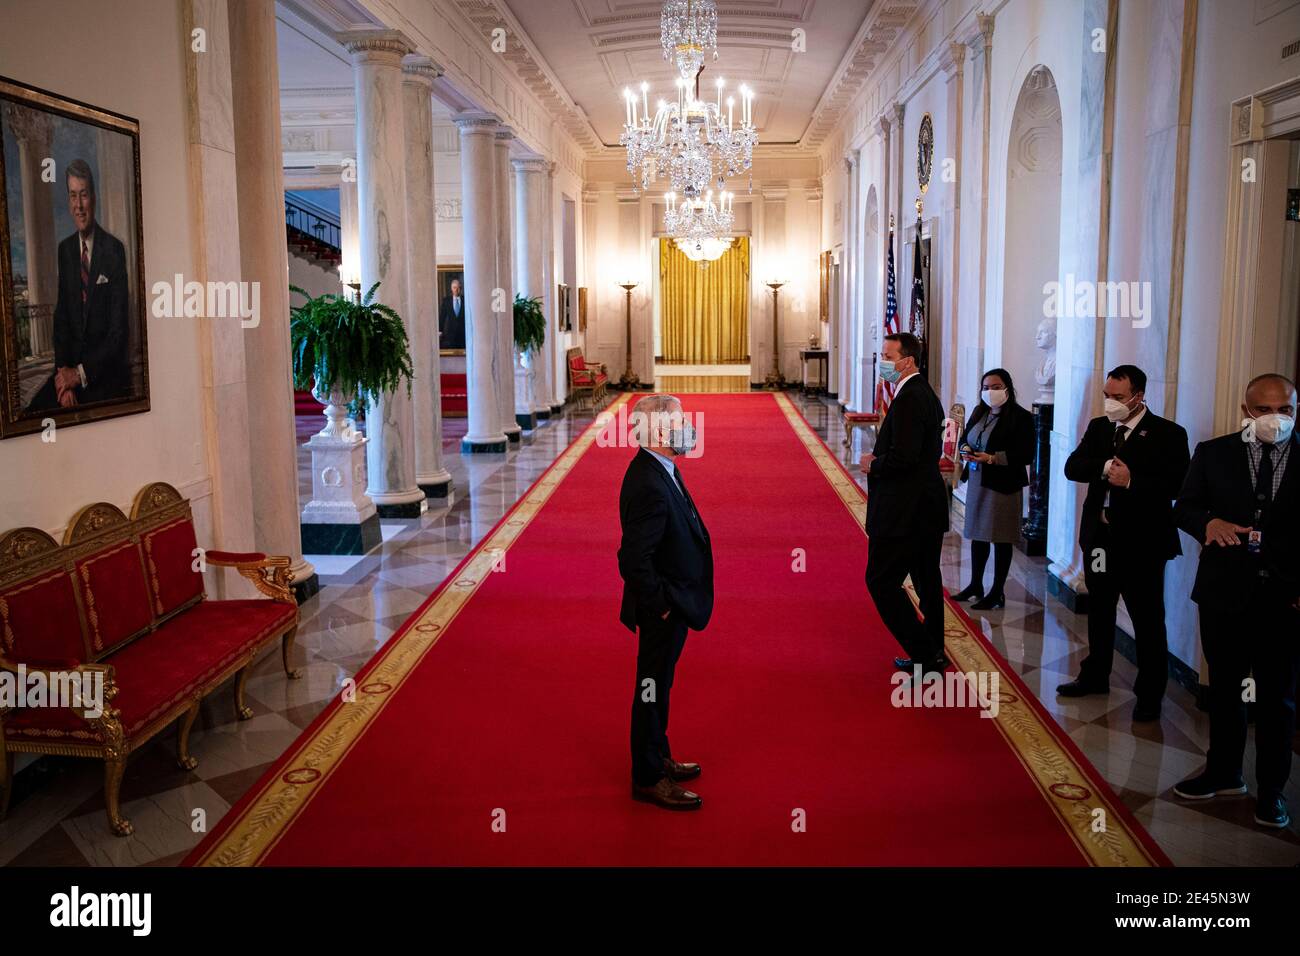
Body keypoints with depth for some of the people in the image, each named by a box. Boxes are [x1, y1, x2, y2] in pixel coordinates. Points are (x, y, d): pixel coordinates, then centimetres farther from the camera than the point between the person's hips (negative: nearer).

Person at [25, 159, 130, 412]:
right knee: (34, 411, -18)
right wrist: (63, 369, -8)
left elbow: (119, 329, -10)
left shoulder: (114, 249, -7)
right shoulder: (64, 249, 11)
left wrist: (82, 373, -16)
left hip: (106, 370, -5)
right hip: (72, 365, 5)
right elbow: (61, 318, 9)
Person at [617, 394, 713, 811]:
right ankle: (649, 779, 20)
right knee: (652, 689, 5)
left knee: (658, 686, 23)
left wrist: (675, 602, 14)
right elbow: (634, 560, -30)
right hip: (662, 610, -10)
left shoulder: (660, 470, 5)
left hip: (674, 604, 10)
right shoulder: (648, 486, -28)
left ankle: (659, 757, 40)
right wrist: (660, 605, -20)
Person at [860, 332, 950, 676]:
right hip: (929, 505, 11)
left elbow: (903, 457, -27)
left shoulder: (908, 399, -19)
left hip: (904, 511, -11)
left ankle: (925, 654, -4)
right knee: (927, 580, 16)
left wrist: (873, 466, -8)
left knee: (881, 581, -5)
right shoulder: (926, 394, 14)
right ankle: (932, 655, 26)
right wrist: (879, 458, 7)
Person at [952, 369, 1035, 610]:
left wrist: (991, 458, -25)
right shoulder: (979, 412, 9)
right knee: (977, 534, 16)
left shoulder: (1020, 417, -12)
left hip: (1004, 486, -7)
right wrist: (965, 449, -5)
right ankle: (976, 585, 30)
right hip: (977, 482, 7)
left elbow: (1025, 454, -17)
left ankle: (998, 593, 11)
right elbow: (965, 437, 19)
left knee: (1001, 539, 2)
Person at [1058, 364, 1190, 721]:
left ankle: (1150, 693, 15)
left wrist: (1131, 480, -24)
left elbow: (1176, 485, -17)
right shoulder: (1098, 427, 7)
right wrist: (1104, 467, -20)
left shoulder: (1168, 433, -9)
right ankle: (1095, 676, 35)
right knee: (1099, 610, 19)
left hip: (1142, 541, -6)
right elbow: (1072, 467, -3)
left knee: (1148, 620, 3)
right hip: (1100, 535, 6)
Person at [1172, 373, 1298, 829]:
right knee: (1224, 688, 15)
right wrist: (1209, 523, -21)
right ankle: (1224, 771, 32)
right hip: (1224, 591, 1)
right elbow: (1184, 506, 1)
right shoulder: (1214, 453, 1)